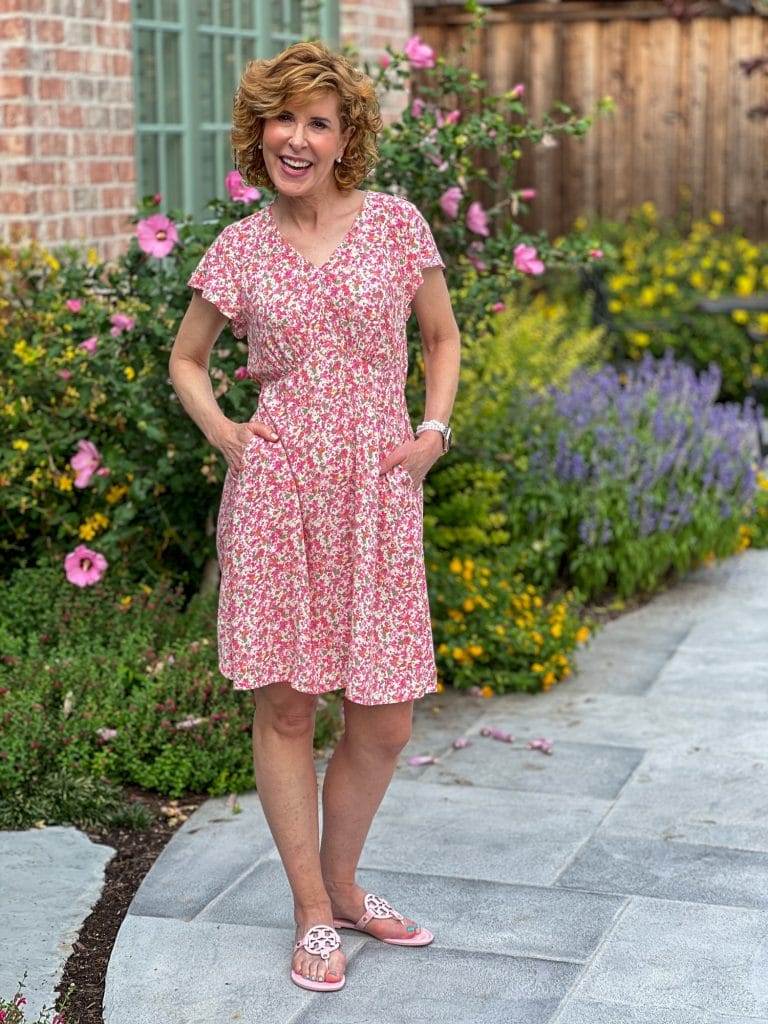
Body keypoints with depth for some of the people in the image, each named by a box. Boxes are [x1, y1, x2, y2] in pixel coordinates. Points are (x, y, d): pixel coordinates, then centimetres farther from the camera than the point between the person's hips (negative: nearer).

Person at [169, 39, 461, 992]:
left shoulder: (395, 220, 3)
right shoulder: (240, 247, 3)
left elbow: (442, 338, 15)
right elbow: (186, 359, 16)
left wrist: (434, 428, 1)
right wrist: (222, 430, 0)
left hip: (379, 494, 1)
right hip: (275, 490, -1)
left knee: (384, 720, 4)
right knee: (284, 706, 2)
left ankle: (340, 883, 28)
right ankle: (314, 915, 17)